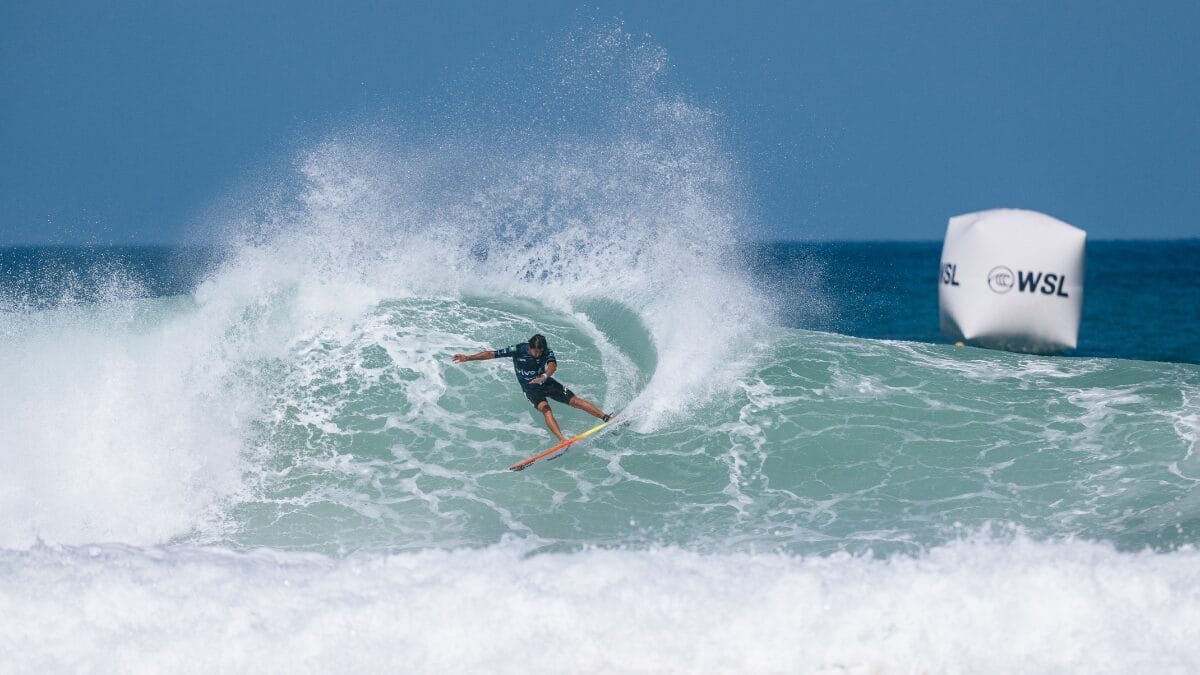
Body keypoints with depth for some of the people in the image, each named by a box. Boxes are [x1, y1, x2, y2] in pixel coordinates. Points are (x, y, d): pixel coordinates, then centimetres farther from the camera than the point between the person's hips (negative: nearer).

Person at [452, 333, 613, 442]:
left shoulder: (547, 352, -16)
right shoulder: (518, 350, -19)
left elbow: (552, 364, -36)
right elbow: (491, 354, -17)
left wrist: (544, 376, -58)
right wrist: (468, 358, -23)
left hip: (546, 382, 2)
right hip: (531, 389, -2)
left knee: (575, 401, -8)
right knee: (545, 408, -29)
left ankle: (607, 418, -5)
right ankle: (562, 440, -44)